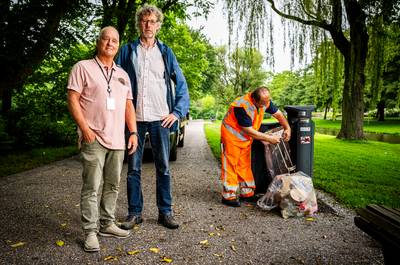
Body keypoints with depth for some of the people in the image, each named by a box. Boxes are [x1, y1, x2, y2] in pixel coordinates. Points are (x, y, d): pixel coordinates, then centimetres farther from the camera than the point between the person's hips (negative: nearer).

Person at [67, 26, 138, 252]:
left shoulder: (123, 74, 18)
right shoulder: (83, 67, 3)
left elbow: (129, 105, 17)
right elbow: (73, 100, -4)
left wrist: (133, 132, 8)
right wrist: (85, 128, -13)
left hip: (118, 140, 6)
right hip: (94, 139, -5)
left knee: (113, 185, 11)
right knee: (92, 187, -4)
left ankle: (108, 224, 23)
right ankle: (91, 232, 4)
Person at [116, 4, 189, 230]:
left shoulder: (166, 52, 9)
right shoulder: (128, 51, 8)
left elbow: (181, 84, 8)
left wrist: (178, 112, -2)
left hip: (160, 118, 0)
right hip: (135, 118, 0)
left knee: (163, 167, 6)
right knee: (134, 168, 6)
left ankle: (165, 212, 17)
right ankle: (135, 212, 18)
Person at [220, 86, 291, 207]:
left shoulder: (265, 101, -11)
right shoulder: (242, 106, -33)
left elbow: (278, 114, 4)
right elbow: (250, 131, -29)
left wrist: (287, 128, -10)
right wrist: (269, 138, -24)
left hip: (246, 138, 7)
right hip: (231, 135, -7)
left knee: (245, 165, 12)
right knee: (230, 165, -6)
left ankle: (246, 193, 20)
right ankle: (229, 196, -1)